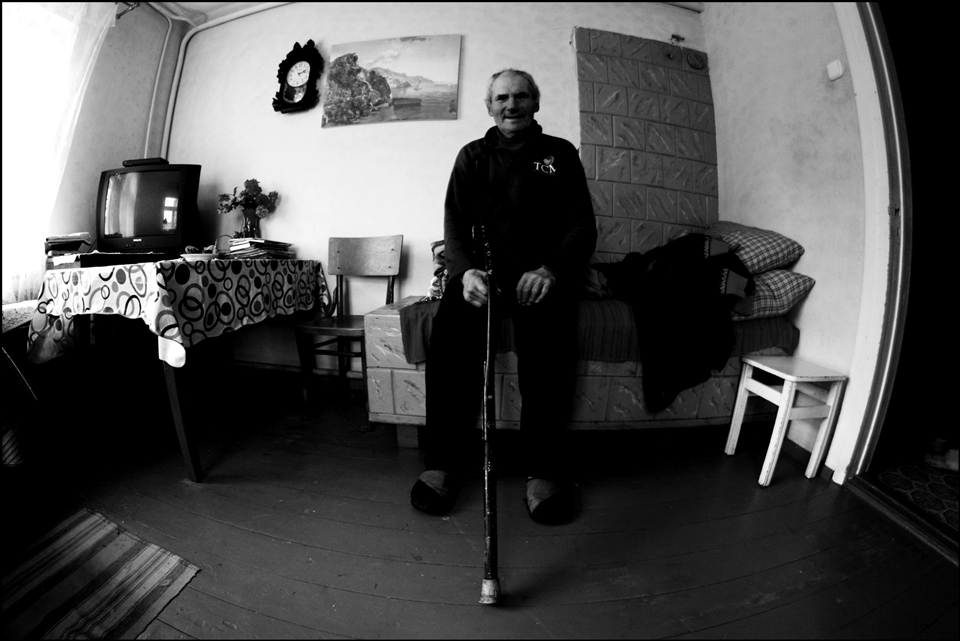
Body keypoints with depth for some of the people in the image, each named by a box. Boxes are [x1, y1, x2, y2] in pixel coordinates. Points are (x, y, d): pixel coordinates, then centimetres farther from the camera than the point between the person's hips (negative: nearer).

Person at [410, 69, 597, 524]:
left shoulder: (560, 154, 14)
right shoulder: (472, 156, 16)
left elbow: (582, 226, 4)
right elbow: (455, 225, 3)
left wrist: (551, 268, -18)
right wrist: (466, 270, -21)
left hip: (543, 272, 0)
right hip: (483, 268, 1)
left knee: (547, 330, -34)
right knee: (451, 330, -30)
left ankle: (544, 468, -25)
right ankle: (445, 461, -20)